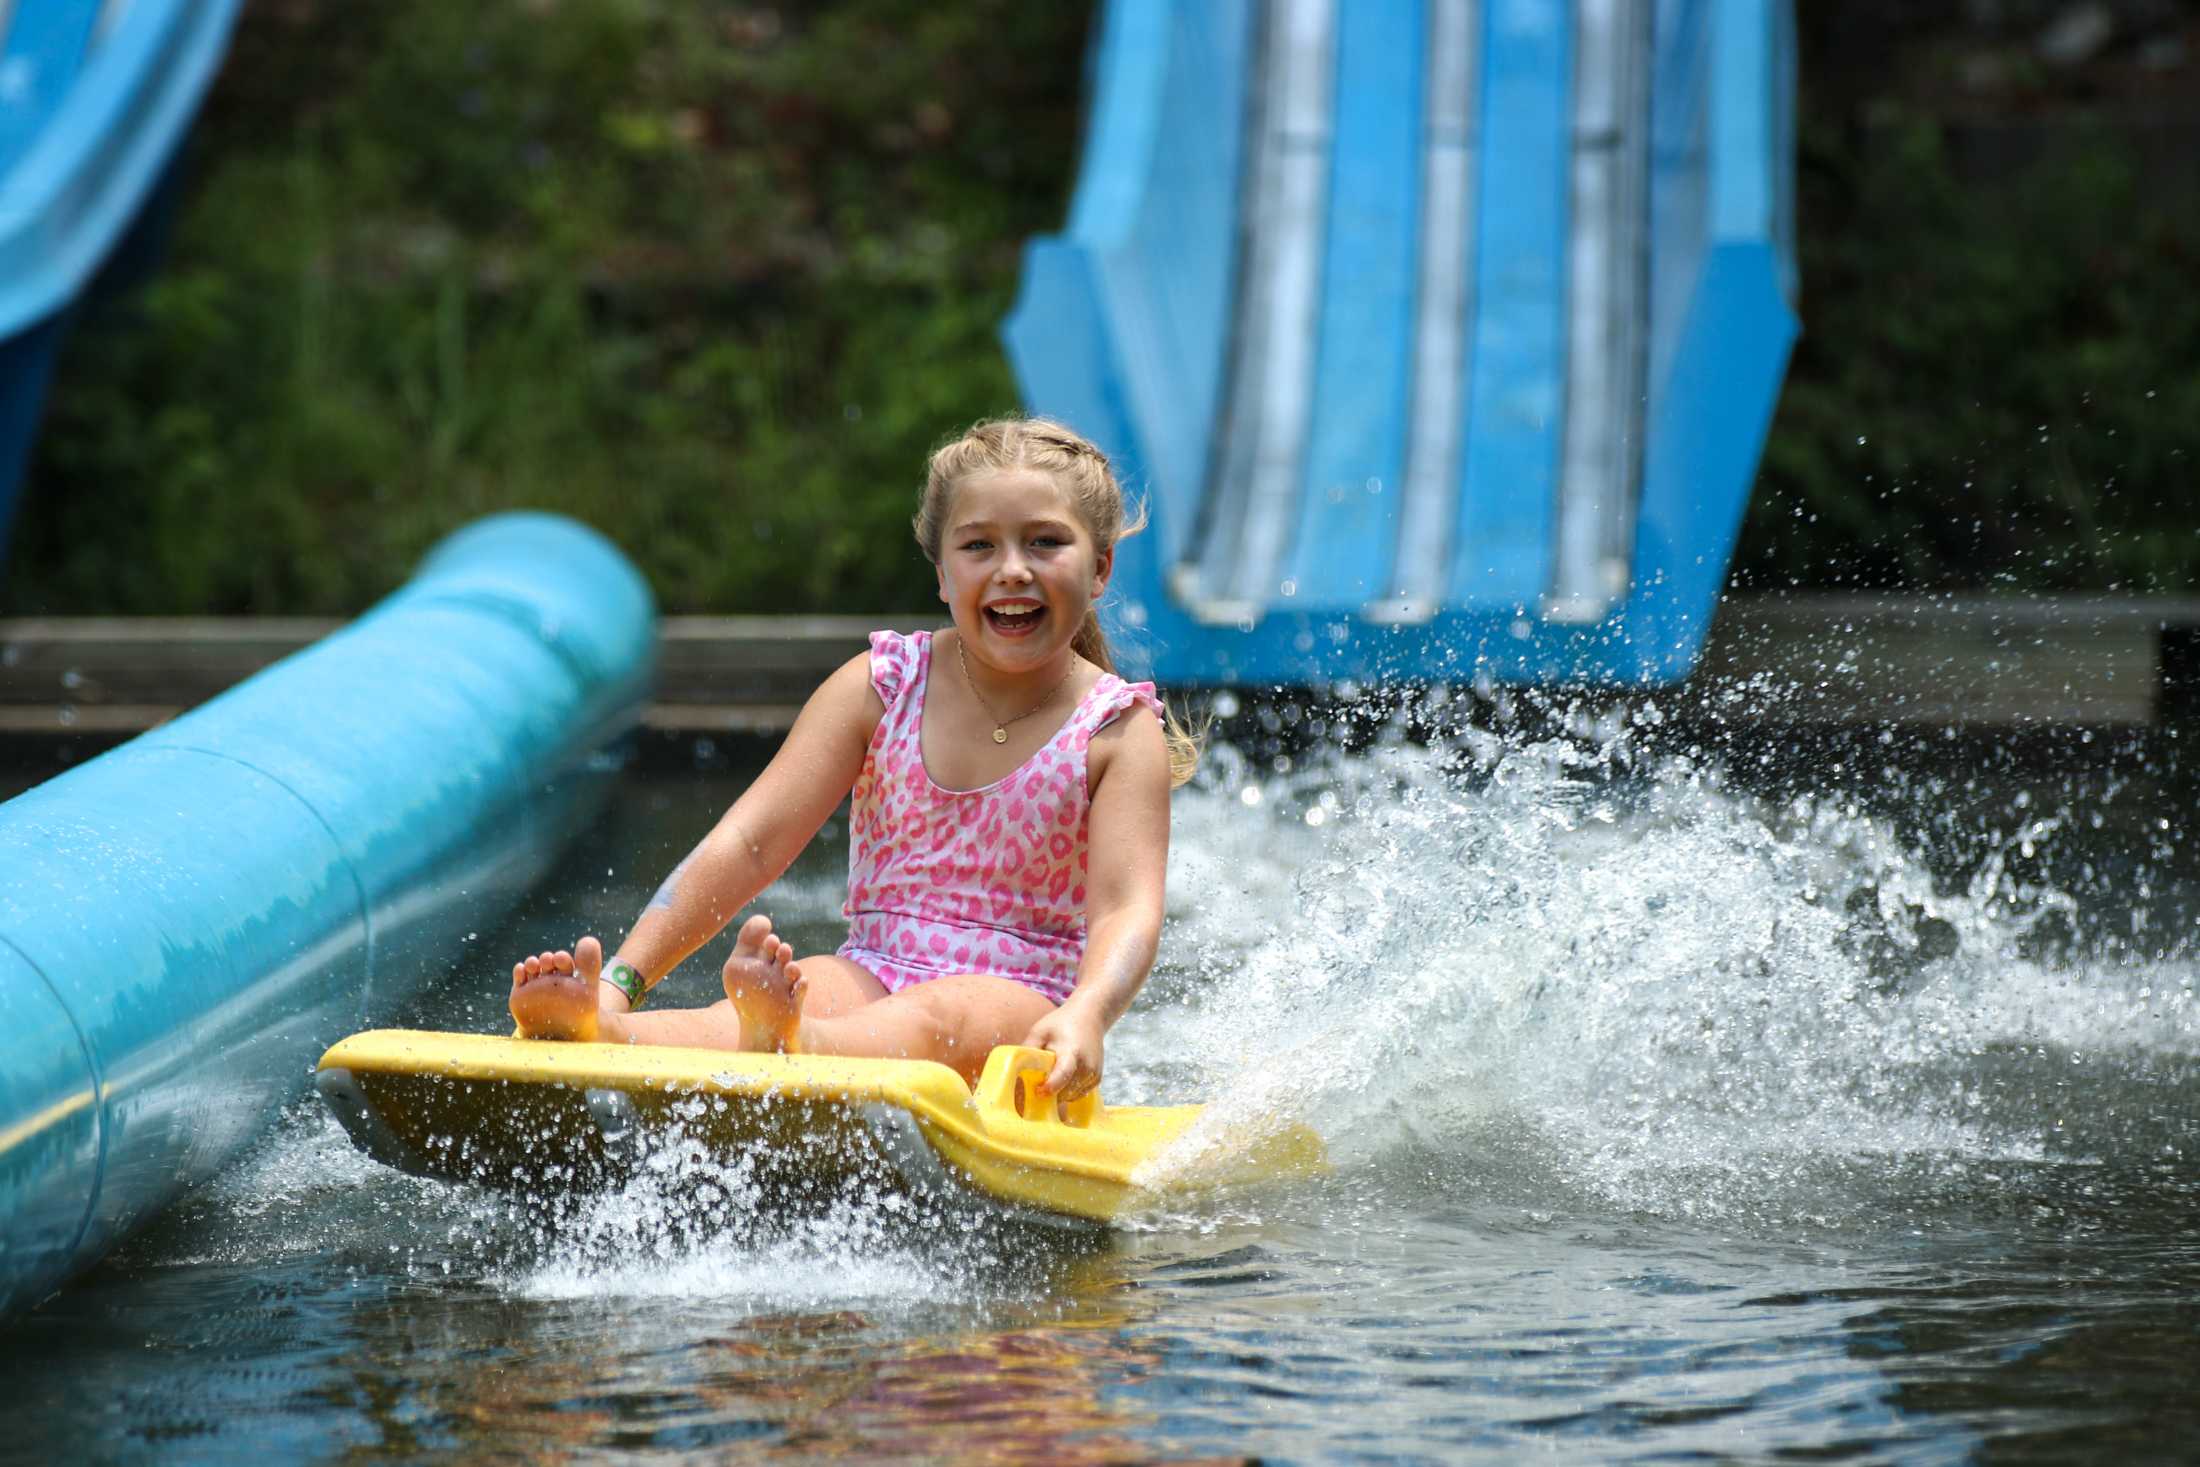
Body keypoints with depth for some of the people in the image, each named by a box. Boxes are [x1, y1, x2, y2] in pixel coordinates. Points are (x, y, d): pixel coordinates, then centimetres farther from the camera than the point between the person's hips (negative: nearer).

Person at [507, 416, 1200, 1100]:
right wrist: (621, 978, -16)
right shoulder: (880, 688, 5)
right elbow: (746, 845, -2)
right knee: (805, 992, -33)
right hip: (872, 977, 2)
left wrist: (1085, 1016, -38)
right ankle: (598, 1026, -65)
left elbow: (1126, 910, -14)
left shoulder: (1119, 733, 0)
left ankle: (786, 1044, -73)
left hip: (1021, 1000, -2)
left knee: (932, 1020, -38)